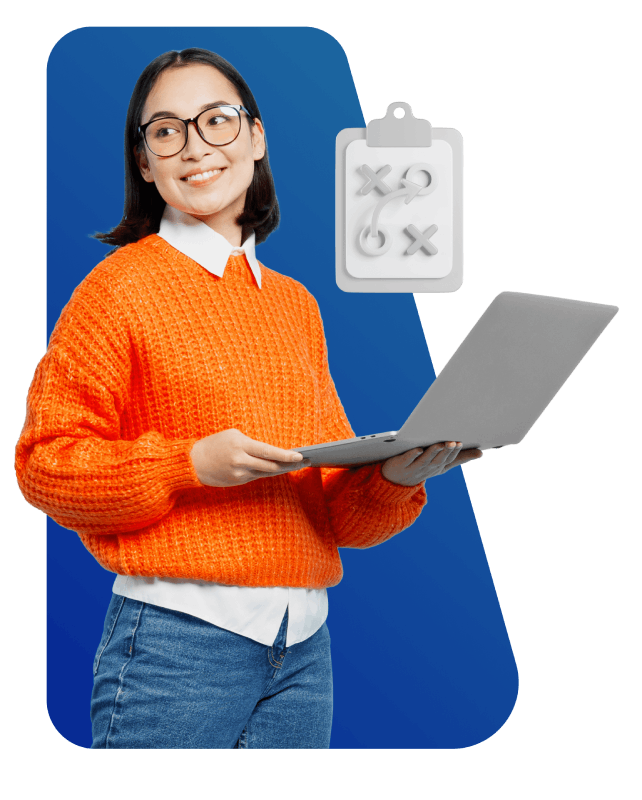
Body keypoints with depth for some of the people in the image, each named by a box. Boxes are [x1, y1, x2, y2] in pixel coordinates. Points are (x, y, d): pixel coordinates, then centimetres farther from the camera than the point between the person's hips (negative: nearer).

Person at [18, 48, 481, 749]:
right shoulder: (121, 285, -3)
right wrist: (191, 464, -19)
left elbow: (334, 500, 13)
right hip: (176, 640, -5)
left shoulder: (296, 303, 13)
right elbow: (44, 461, -8)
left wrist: (393, 476, -7)